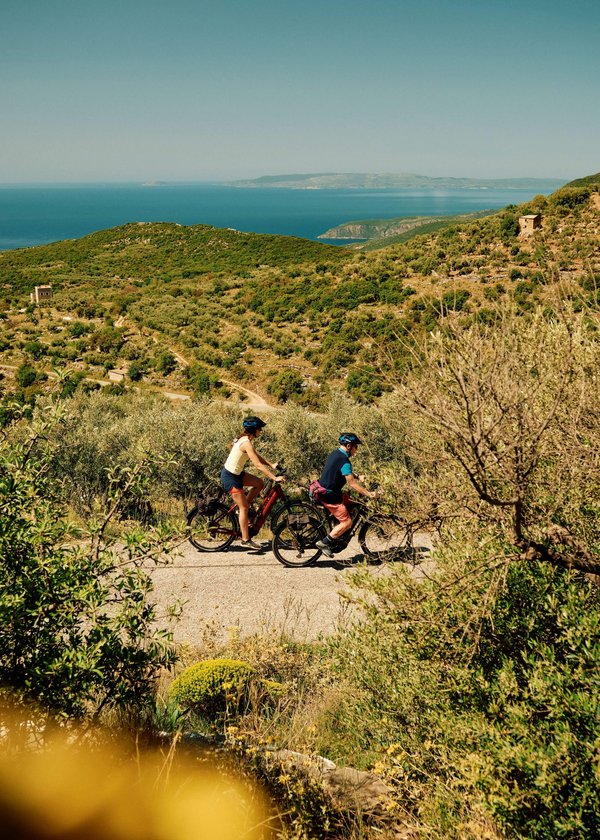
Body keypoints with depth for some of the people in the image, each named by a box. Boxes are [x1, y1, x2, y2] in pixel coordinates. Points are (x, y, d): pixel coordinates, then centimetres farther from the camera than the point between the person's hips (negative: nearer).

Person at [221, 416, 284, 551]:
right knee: (244, 507, -2)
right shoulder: (247, 443, -25)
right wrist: (275, 478, -25)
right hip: (230, 477, -9)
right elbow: (258, 465, -27)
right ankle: (246, 540, 6)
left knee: (259, 483, 10)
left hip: (236, 473, 9)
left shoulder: (244, 439, 5)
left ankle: (241, 508, 18)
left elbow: (258, 457, 12)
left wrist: (272, 465, 2)